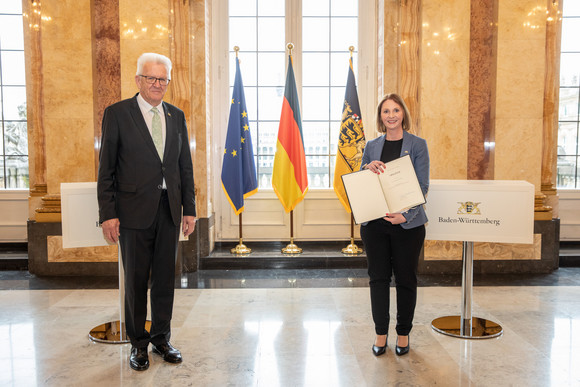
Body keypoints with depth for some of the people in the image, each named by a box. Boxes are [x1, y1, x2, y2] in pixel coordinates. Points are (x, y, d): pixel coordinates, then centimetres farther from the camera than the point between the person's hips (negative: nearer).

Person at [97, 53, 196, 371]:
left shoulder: (176, 116, 10)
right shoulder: (117, 114, -1)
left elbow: (185, 167, 11)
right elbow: (106, 169, -3)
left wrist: (189, 209, 7)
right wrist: (108, 214, -9)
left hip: (169, 210, 4)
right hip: (135, 210, -3)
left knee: (165, 277, 11)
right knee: (136, 279, 7)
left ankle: (161, 338, 27)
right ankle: (138, 343, 24)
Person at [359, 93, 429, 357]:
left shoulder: (417, 145, 0)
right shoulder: (372, 146, 9)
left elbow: (422, 186, -5)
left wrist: (406, 215, -18)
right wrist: (368, 168, -11)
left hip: (407, 224, -2)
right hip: (374, 223, 3)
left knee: (405, 279, 7)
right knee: (378, 277, 8)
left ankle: (403, 334, 25)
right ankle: (381, 333, 22)